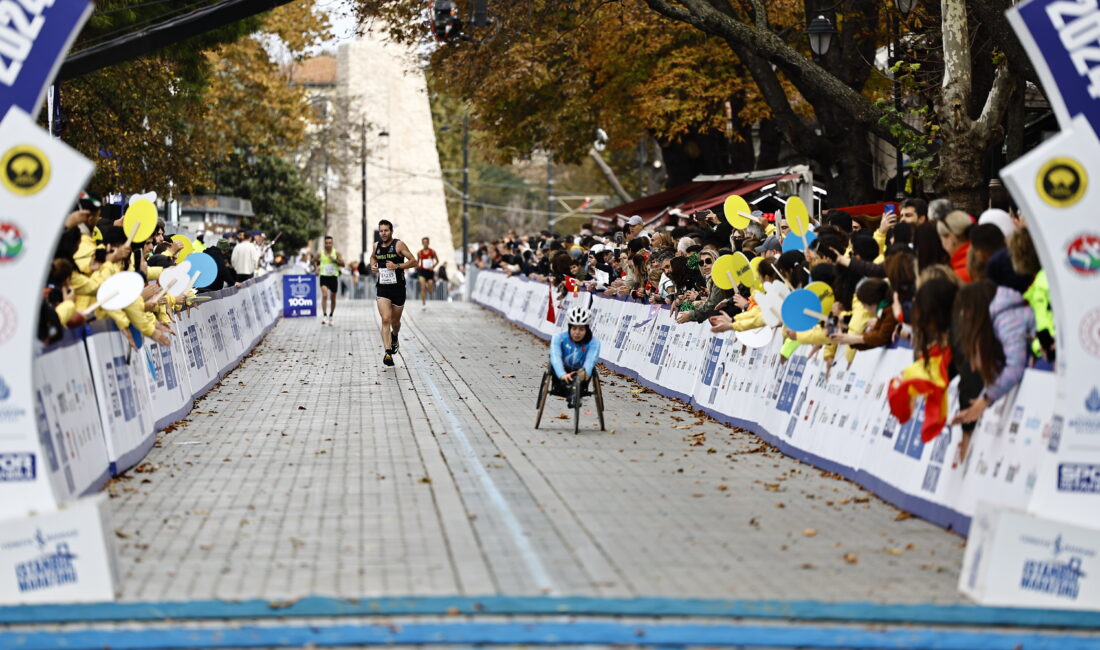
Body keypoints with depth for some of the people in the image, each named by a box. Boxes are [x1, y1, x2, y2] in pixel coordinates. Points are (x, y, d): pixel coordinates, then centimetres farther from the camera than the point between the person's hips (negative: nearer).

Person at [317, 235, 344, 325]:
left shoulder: (336, 253, 0)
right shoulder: (320, 254, 3)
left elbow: (343, 264, -6)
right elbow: (317, 262, 19)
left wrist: (334, 260, -19)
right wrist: (317, 268, 0)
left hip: (333, 277, 1)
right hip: (324, 277, -1)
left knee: (333, 298, 10)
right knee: (324, 295, -21)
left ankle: (330, 316, 28)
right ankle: (324, 316, -24)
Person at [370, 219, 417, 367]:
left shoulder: (398, 244, -7)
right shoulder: (377, 245, 7)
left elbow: (413, 261, -9)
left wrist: (397, 266, -21)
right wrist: (373, 266, 8)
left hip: (398, 288, -2)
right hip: (383, 289, 2)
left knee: (395, 321, 13)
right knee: (385, 319, -17)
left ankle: (394, 337, 48)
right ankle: (388, 352, -23)